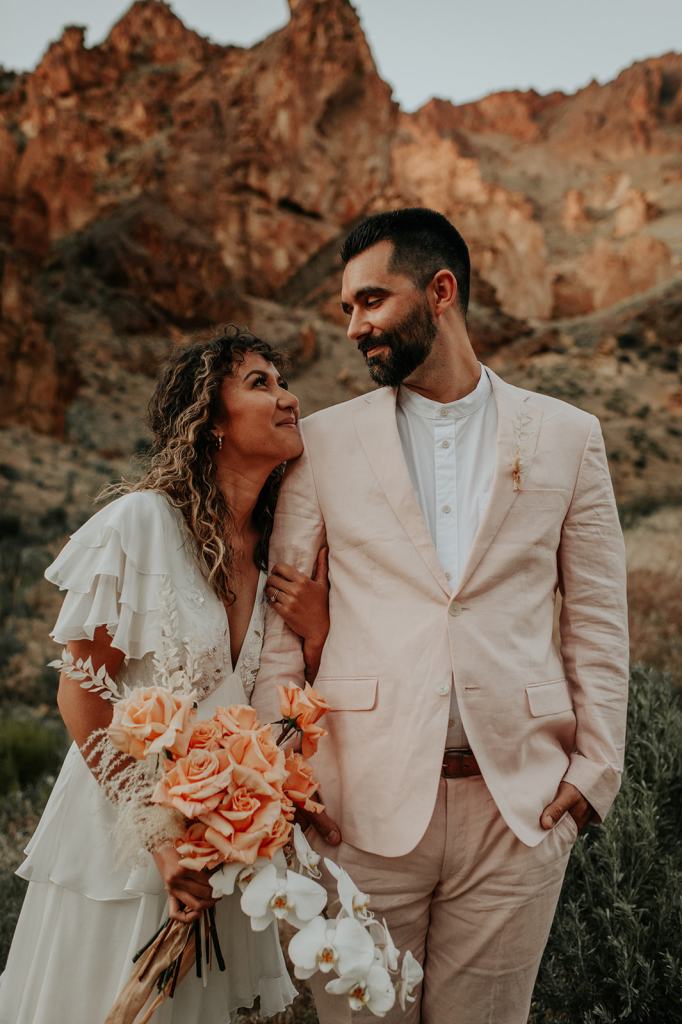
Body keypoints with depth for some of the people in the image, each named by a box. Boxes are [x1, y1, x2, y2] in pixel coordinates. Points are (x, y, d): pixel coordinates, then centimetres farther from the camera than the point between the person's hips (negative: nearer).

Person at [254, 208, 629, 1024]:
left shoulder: (567, 437, 6)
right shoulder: (324, 442, 5)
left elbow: (598, 618, 8)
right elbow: (282, 615, 5)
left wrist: (596, 765, 0)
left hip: (519, 802, 0)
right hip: (364, 800, 0)